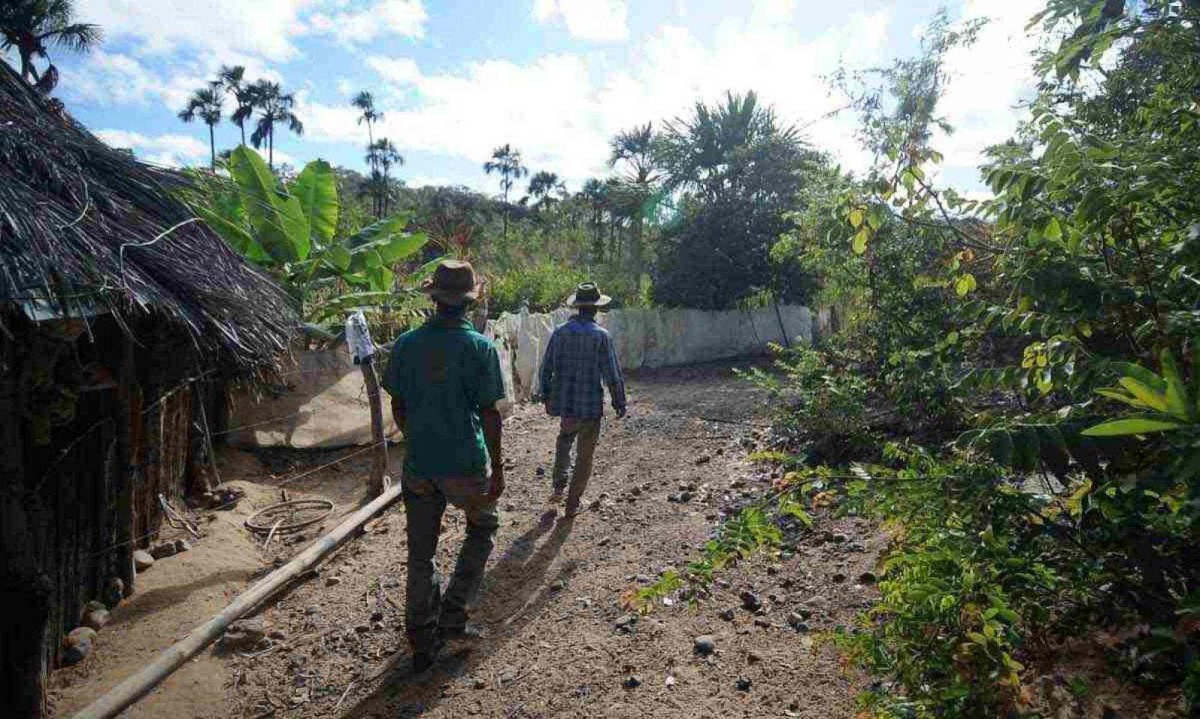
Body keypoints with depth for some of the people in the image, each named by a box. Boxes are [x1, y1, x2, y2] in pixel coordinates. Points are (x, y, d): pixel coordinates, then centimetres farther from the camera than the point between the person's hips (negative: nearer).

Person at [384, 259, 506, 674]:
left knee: (420, 554, 15)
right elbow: (489, 413, -11)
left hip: (418, 465, 3)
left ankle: (423, 644, 25)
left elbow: (398, 407, 5)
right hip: (466, 465, -3)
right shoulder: (479, 347, -12)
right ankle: (452, 615, 20)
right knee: (482, 529, 24)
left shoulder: (406, 344, -1)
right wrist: (497, 469, -3)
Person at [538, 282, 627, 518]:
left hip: (563, 402, 3)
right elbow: (612, 374, -11)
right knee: (584, 455, 11)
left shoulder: (560, 332, -3)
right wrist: (619, 403, 1)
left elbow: (546, 368, 4)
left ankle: (559, 486, 22)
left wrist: (546, 397, 17)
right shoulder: (601, 335, -12)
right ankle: (572, 504, 19)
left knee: (564, 437, 31)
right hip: (590, 405, -3)